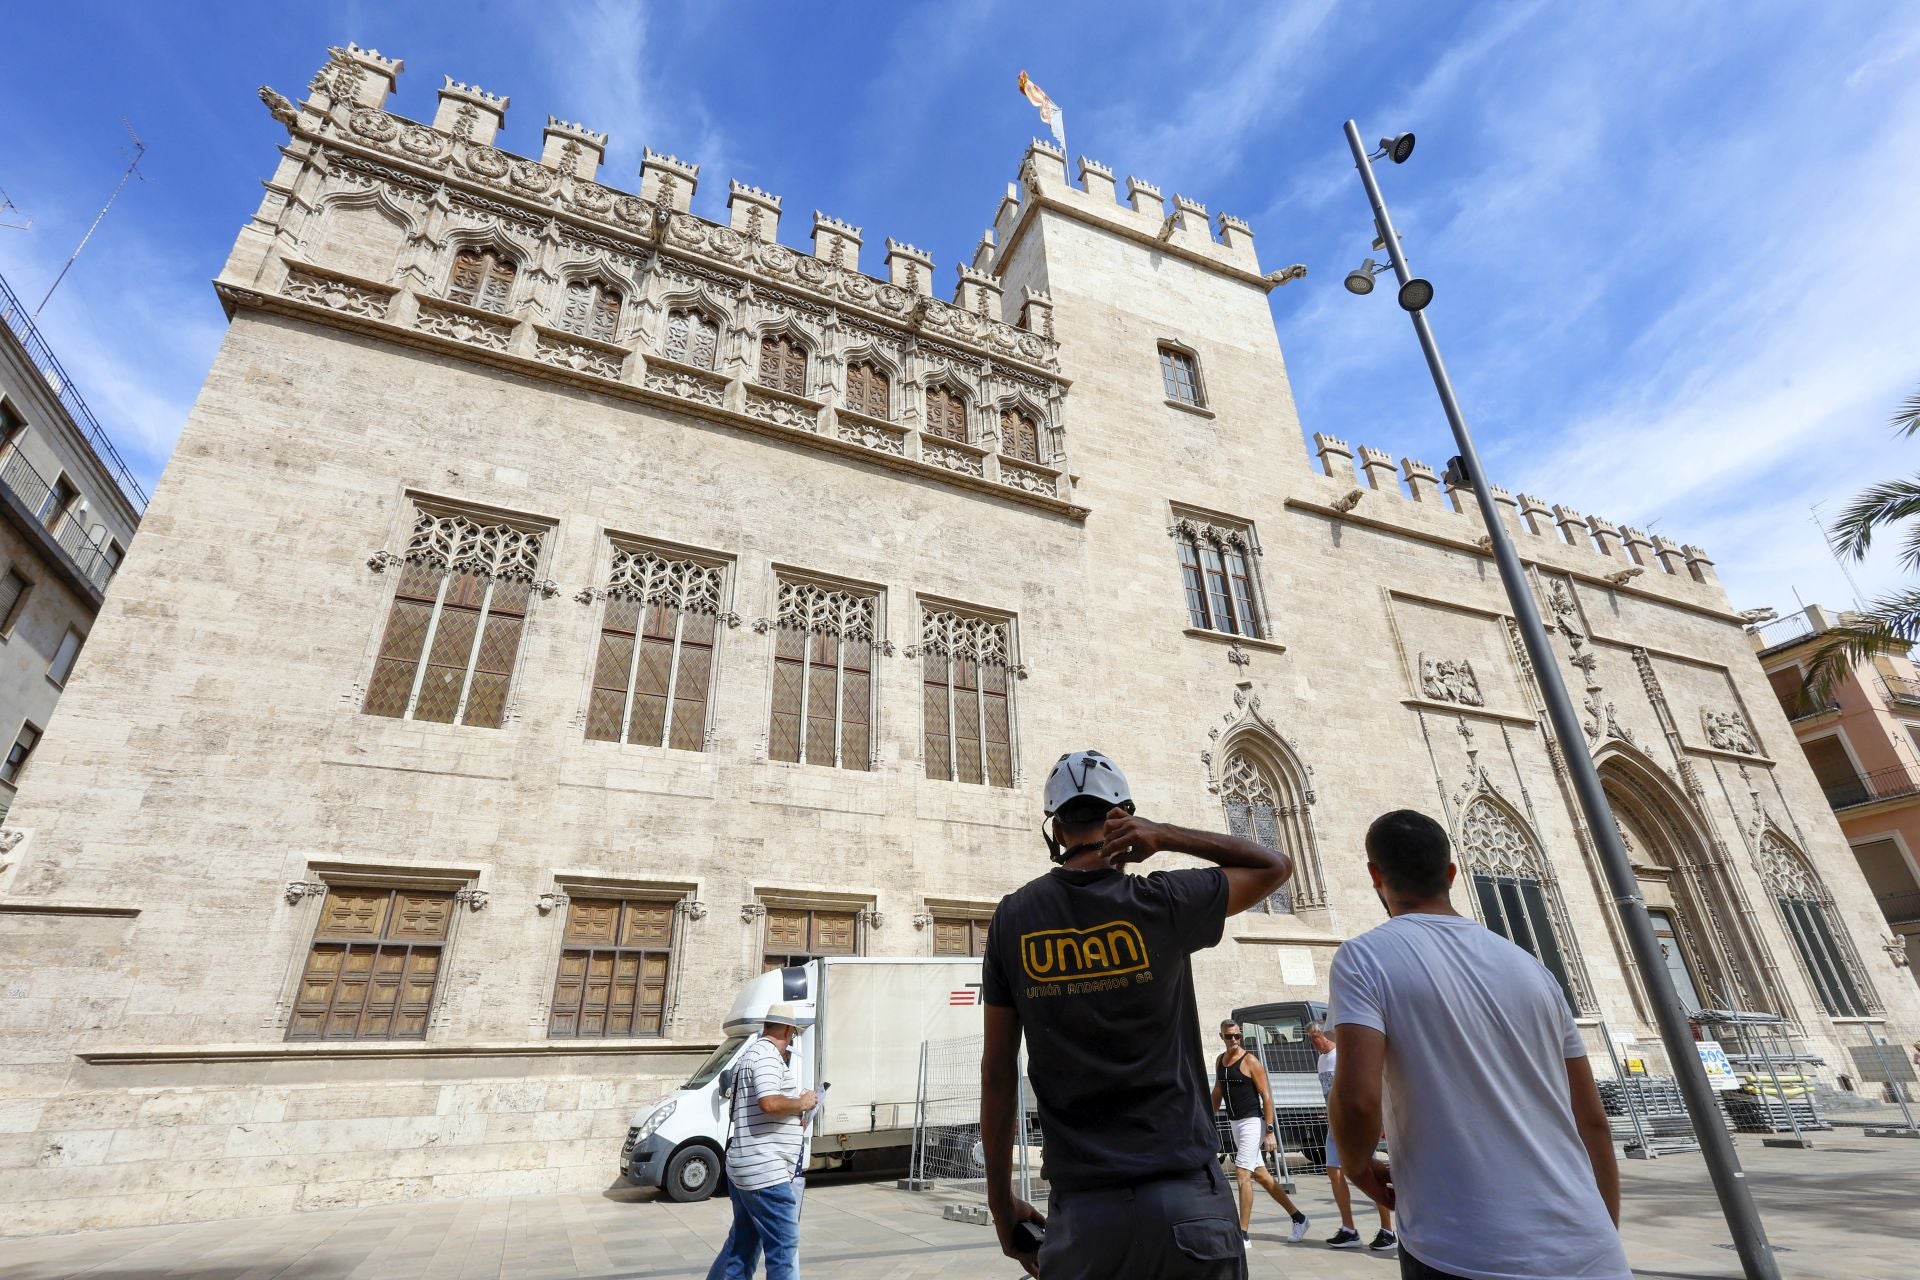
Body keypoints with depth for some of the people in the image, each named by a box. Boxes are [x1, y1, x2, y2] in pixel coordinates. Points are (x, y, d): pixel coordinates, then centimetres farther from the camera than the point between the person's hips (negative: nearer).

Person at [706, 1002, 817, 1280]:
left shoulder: (750, 1054, 18)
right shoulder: (767, 1056, -16)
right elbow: (770, 1103, -31)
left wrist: (793, 1118, 15)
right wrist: (801, 1104, -13)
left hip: (747, 1169, 11)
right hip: (766, 1171, -10)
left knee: (742, 1243, 19)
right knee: (784, 1246, -3)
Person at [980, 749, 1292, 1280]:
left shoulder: (1013, 919, -2)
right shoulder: (1161, 902, -8)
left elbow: (997, 1070, 1)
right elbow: (1275, 865, 8)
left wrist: (1001, 1201, 11)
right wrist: (1166, 835, -4)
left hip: (1080, 1210, 2)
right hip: (1185, 1199, -1)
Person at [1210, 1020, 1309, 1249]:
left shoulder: (1250, 1061, -13)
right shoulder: (1219, 1061, 8)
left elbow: (1267, 1097, -12)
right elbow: (1217, 1093, 19)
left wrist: (1270, 1131, -17)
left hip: (1252, 1123, -7)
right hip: (1235, 1124, 7)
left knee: (1242, 1175, -10)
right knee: (1260, 1175, 14)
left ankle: (1243, 1236, -1)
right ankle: (1298, 1218, 29)